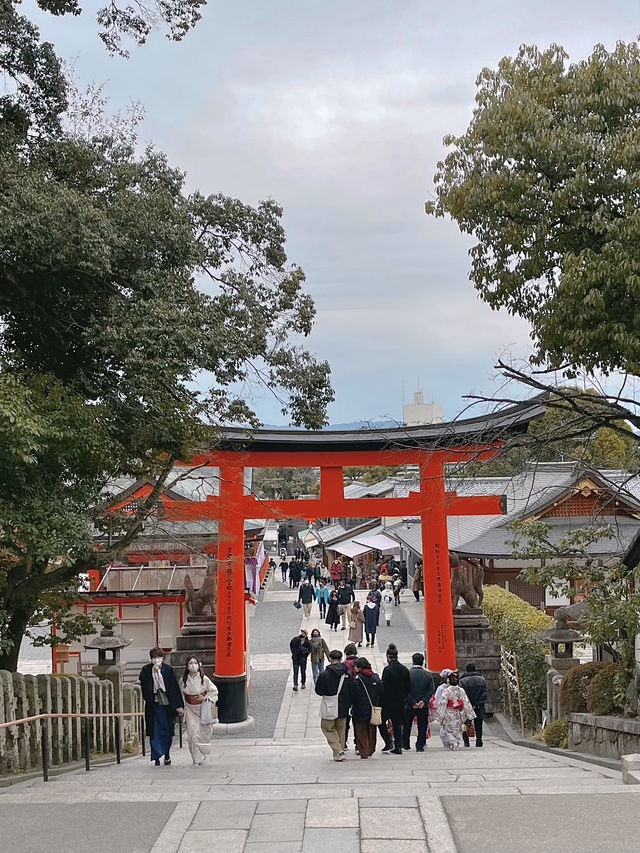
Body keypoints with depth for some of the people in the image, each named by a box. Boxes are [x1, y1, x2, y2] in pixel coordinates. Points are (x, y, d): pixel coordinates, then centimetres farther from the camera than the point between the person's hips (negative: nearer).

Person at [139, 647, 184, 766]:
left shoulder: (169, 669, -2)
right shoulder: (146, 670, 0)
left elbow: (175, 688, -4)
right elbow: (143, 682, -17)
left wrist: (179, 706, -9)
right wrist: (154, 672, -20)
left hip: (167, 704, 0)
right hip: (153, 704, 0)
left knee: (167, 731, 8)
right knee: (155, 732, 0)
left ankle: (166, 753, 30)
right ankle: (157, 757, 8)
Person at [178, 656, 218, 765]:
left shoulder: (204, 679, -9)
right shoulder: (183, 680, -4)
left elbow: (214, 691, 0)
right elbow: (180, 694, 11)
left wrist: (204, 698, -13)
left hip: (203, 708, -1)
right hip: (190, 709, 1)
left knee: (203, 733, 5)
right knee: (192, 733, -8)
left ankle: (203, 756, 27)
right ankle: (197, 758, 0)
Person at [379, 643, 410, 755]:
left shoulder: (387, 669, -15)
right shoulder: (405, 669, 4)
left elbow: (384, 688, -17)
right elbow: (408, 687, 9)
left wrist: (381, 702, -10)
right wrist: (403, 697, 17)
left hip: (389, 702, -6)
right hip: (401, 702, 6)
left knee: (381, 722, 10)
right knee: (397, 724, 12)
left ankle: (389, 742, -1)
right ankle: (398, 747, 11)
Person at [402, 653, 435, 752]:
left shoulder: (407, 673, -9)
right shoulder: (428, 674, -2)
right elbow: (432, 689, -7)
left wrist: (413, 703, -9)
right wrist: (423, 701, -11)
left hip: (409, 706, -1)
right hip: (423, 706, 1)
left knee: (407, 725, 15)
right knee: (422, 726, 9)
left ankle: (405, 744, 26)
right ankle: (420, 746, 5)